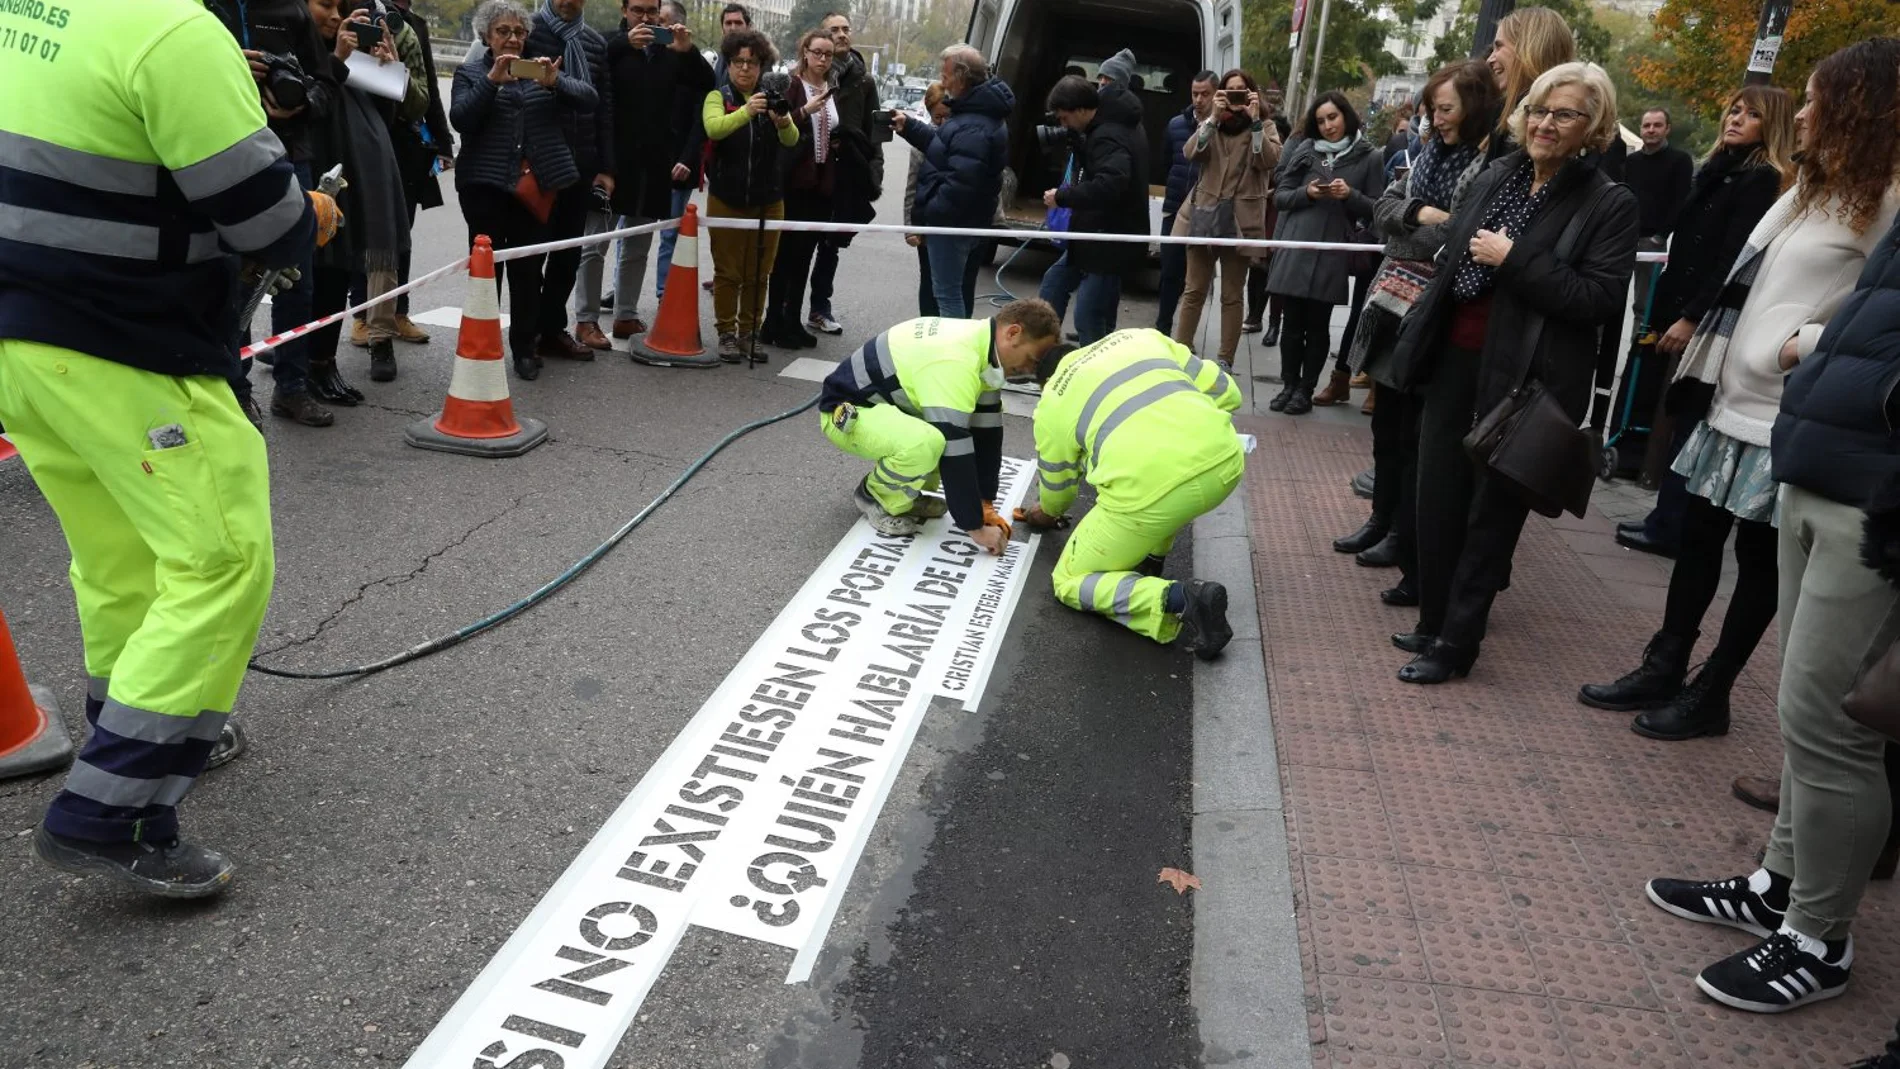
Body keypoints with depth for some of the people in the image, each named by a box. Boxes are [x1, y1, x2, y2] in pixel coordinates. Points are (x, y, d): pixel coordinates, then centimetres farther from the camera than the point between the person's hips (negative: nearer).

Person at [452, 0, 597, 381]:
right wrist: (491, 81, -20)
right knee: (486, 265, -3)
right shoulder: (470, 73, 8)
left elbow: (590, 98, 0)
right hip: (486, 184, -2)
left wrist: (555, 81, -18)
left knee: (529, 267, 2)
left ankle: (525, 347, 12)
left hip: (536, 184, 2)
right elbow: (460, 118, -10)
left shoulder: (541, 69, 14)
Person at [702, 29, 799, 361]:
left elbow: (792, 140, -12)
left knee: (758, 273, 8)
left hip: (768, 200, 2)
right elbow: (713, 128, -24)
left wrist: (783, 122, -36)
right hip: (726, 198, -2)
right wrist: (746, 112, -42)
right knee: (727, 271, 3)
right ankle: (727, 333, 12)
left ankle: (748, 332, 18)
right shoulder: (717, 96, -2)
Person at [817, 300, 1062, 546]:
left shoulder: (982, 344, -3)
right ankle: (875, 496, -6)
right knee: (927, 443, -34)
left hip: (883, 403, 9)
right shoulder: (954, 364, -32)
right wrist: (975, 527, -24)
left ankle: (903, 492, 11)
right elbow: (954, 454, -32)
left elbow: (987, 431, 1)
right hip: (845, 414, -9)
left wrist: (985, 504, 0)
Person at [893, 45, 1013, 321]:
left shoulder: (973, 128, -27)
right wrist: (908, 128, 14)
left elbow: (961, 182, -32)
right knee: (955, 292, 22)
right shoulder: (976, 111, 9)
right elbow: (943, 146, 21)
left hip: (951, 222, -11)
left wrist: (929, 213, -22)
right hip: (961, 219, 11)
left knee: (948, 295, -2)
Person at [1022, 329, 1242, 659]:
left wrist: (1047, 513, 57)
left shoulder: (1051, 404, 21)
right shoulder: (1140, 337, 27)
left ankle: (1179, 600, -7)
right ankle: (1150, 560, 28)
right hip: (1224, 460, 5)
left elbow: (1056, 491, 34)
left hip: (1148, 489, -5)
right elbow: (1226, 392, 23)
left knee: (1071, 582, 16)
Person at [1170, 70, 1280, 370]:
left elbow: (1270, 160, -13)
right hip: (1205, 214, 2)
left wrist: (1254, 121, -15)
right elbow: (1192, 153, -7)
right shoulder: (1211, 124, 11)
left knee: (1232, 295, 4)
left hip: (1240, 218, -2)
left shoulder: (1264, 127, 6)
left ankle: (1225, 359, 9)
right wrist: (1214, 117, -14)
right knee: (1194, 290, 5)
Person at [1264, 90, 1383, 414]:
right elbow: (1279, 197, 9)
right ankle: (1289, 385, 16)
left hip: (1333, 253, -2)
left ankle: (1305, 390, 12)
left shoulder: (1368, 157, 3)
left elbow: (1376, 208, 3)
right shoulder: (1305, 151, 9)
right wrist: (1306, 192, -9)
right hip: (1296, 247, 2)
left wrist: (1350, 195, -14)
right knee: (1293, 321, 4)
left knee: (1318, 324, 3)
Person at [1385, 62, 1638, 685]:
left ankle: (1455, 644, 14)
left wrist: (1513, 258, -20)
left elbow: (1601, 298, -17)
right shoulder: (1496, 177, 9)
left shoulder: (1609, 205, -8)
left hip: (1524, 376, -6)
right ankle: (1434, 622, 27)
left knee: (1491, 511, 4)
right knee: (1437, 499, 11)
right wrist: (1419, 340, 17)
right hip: (1456, 359, 6)